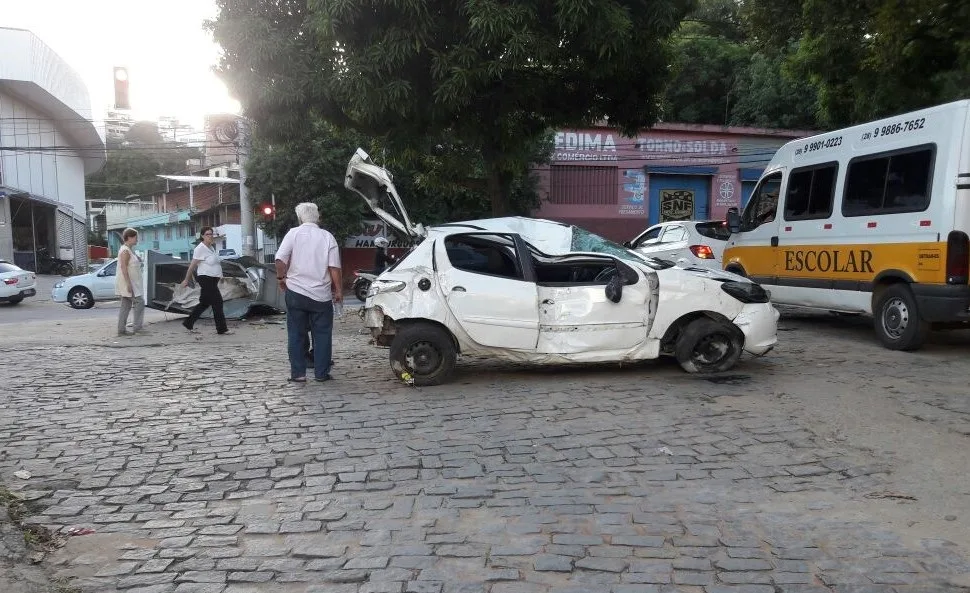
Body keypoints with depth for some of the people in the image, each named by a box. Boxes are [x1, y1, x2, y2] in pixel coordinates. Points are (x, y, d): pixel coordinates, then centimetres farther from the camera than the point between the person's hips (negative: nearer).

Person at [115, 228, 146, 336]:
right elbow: (123, 268, -21)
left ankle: (121, 329, 11)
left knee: (126, 306, 9)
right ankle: (137, 327, -8)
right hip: (127, 282, -10)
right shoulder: (125, 251, -15)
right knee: (139, 302, -10)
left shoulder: (130, 250, 16)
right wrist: (128, 283, -26)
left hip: (131, 282, 10)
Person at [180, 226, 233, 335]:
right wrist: (186, 280, -9)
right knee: (217, 302, -8)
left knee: (204, 303, 15)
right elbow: (192, 265, -11)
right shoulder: (200, 248, -13)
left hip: (213, 279, 9)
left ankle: (188, 323, 27)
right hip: (206, 278, -9)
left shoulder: (211, 247, 13)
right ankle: (222, 329, -3)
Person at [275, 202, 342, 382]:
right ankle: (321, 373, 9)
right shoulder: (327, 236, 0)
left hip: (296, 292, 0)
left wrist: (281, 277, 6)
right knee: (322, 334, 8)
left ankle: (298, 373, 8)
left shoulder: (293, 233, -3)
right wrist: (338, 290, 2)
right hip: (321, 295, 0)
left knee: (296, 334, 8)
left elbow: (280, 259, -11)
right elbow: (334, 267, -5)